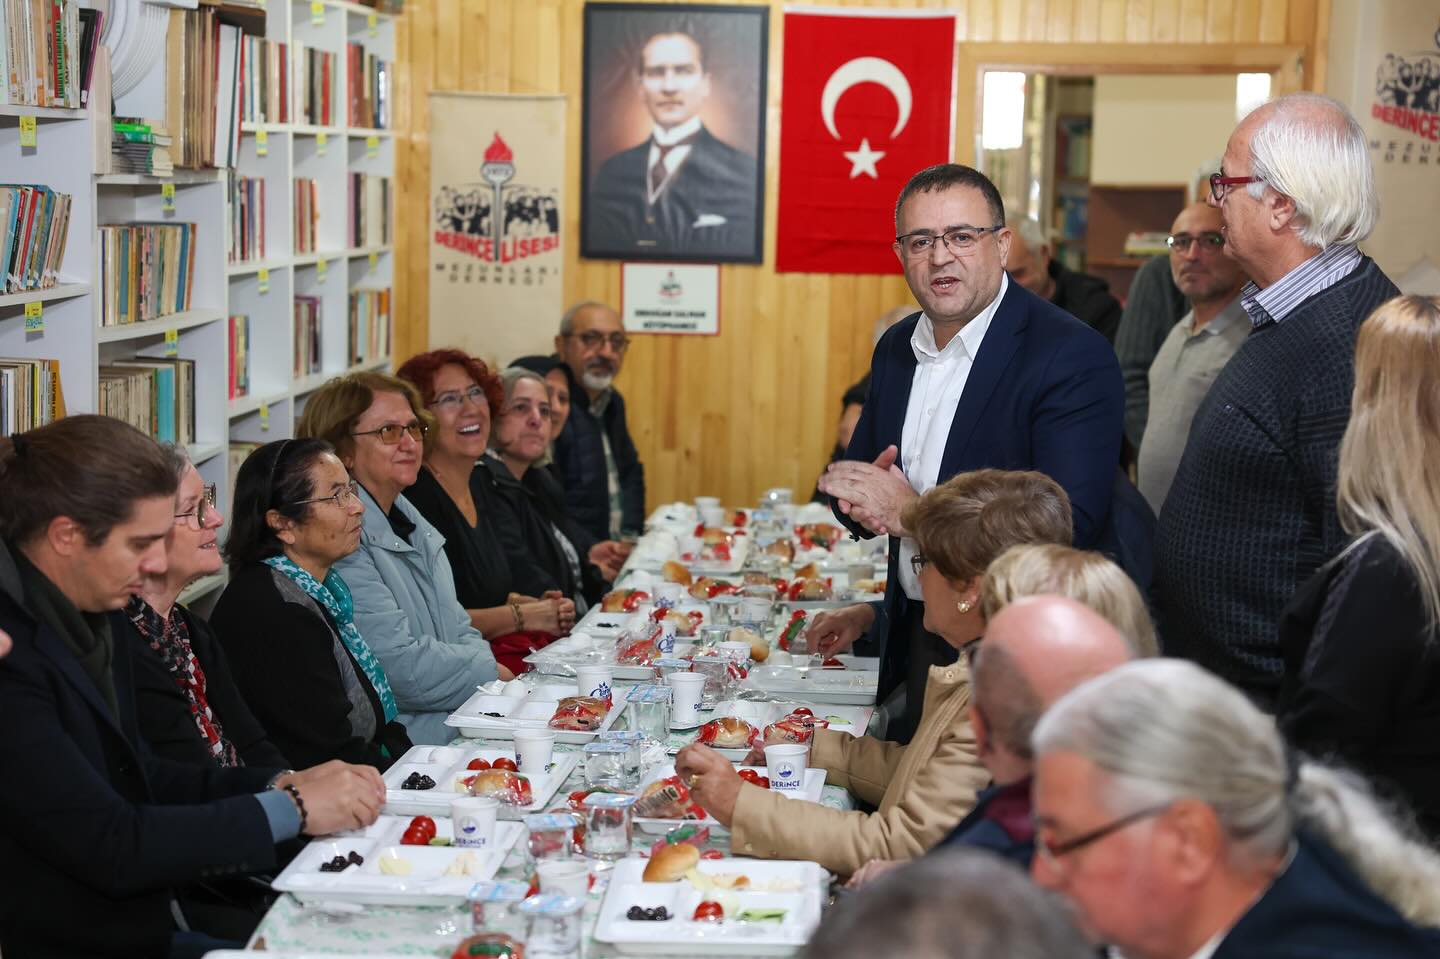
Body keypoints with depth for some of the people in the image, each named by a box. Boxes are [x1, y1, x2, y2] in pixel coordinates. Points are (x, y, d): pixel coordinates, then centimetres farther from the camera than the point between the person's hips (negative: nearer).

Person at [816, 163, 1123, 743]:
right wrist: (861, 503, -12)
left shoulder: (1073, 357, -17)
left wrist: (913, 511, -26)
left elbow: (1071, 524, -25)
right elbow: (854, 475, 14)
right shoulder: (897, 348, 7)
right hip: (912, 642, 6)